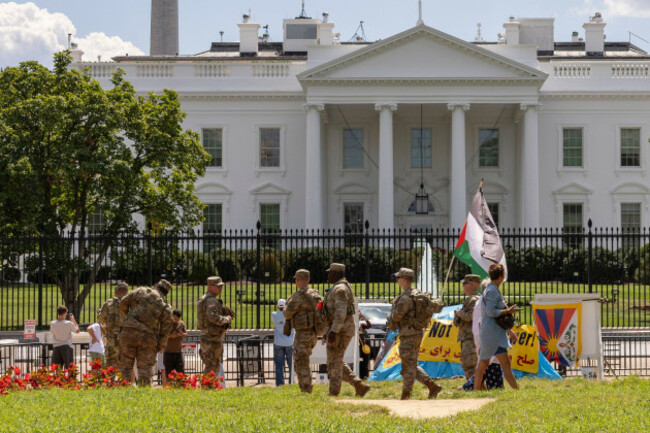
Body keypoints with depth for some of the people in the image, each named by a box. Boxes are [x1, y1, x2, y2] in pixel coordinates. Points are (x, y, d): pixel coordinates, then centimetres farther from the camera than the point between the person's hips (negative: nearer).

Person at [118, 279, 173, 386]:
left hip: (128, 333, 0)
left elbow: (123, 303, 7)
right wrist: (159, 348, 13)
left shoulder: (141, 291, 7)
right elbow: (165, 330, 5)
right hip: (147, 337, 0)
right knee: (145, 367, 6)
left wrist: (128, 315, 26)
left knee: (125, 366, 6)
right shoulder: (166, 307, 7)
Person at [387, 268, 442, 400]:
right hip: (418, 332, 10)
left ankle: (405, 394, 1)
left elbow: (397, 316, -20)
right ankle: (432, 386, 9)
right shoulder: (417, 294, 14)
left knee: (408, 365, -3)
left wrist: (389, 318, 4)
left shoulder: (405, 298, -17)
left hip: (409, 334, -9)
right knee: (412, 365, 14)